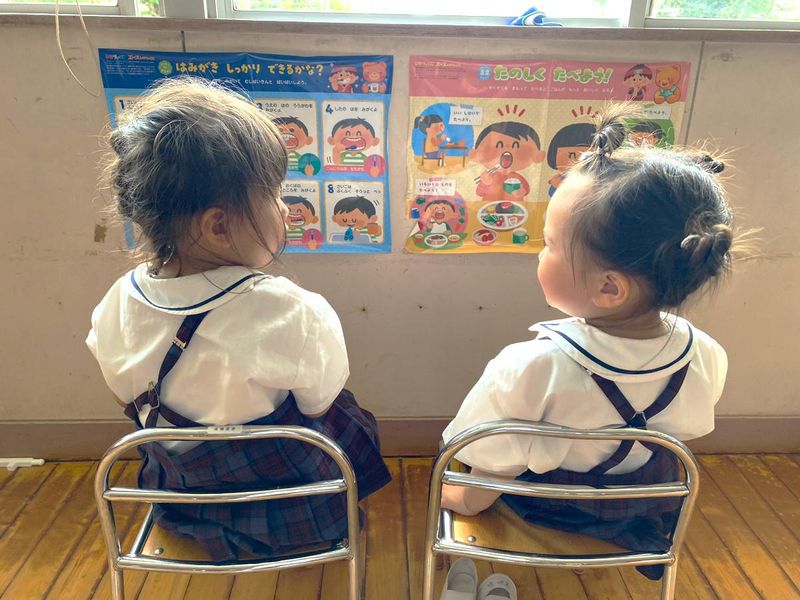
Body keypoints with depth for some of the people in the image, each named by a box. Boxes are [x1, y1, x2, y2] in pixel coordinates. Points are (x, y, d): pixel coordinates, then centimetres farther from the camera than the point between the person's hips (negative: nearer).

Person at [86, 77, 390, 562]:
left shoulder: (118, 305, -17)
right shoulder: (285, 311, -35)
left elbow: (133, 399, 1)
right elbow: (320, 402, -17)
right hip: (293, 514, -5)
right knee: (354, 419, 23)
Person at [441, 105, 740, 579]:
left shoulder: (530, 371, -43)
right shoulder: (707, 360, -26)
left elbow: (480, 495, -28)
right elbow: (690, 431, -2)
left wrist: (458, 497, -4)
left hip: (542, 525, -4)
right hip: (643, 526, 5)